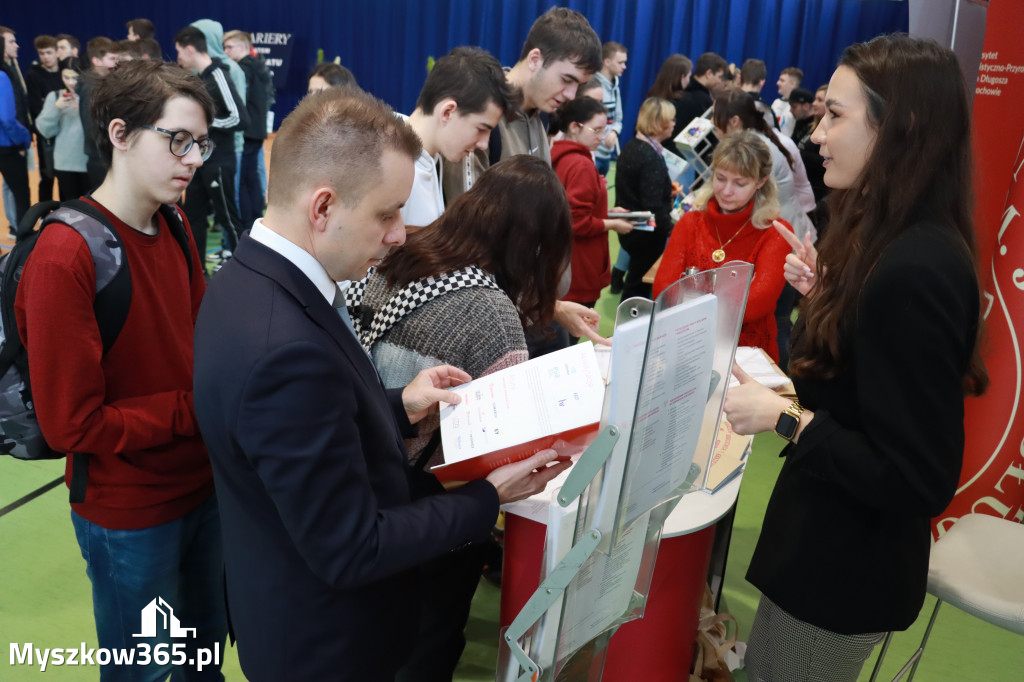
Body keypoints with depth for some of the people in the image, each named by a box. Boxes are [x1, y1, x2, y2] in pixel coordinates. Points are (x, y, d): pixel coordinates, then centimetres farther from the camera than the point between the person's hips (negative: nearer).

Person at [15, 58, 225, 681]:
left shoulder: (174, 228, 0)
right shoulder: (63, 258, -24)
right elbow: (72, 425, -22)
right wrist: (197, 409, -19)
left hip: (201, 483, 7)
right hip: (129, 513, -6)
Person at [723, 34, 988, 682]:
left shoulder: (916, 271, -29)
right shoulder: (900, 243, 1)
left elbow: (918, 481, -27)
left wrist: (786, 417, -22)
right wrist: (825, 294, 0)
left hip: (847, 563, -9)